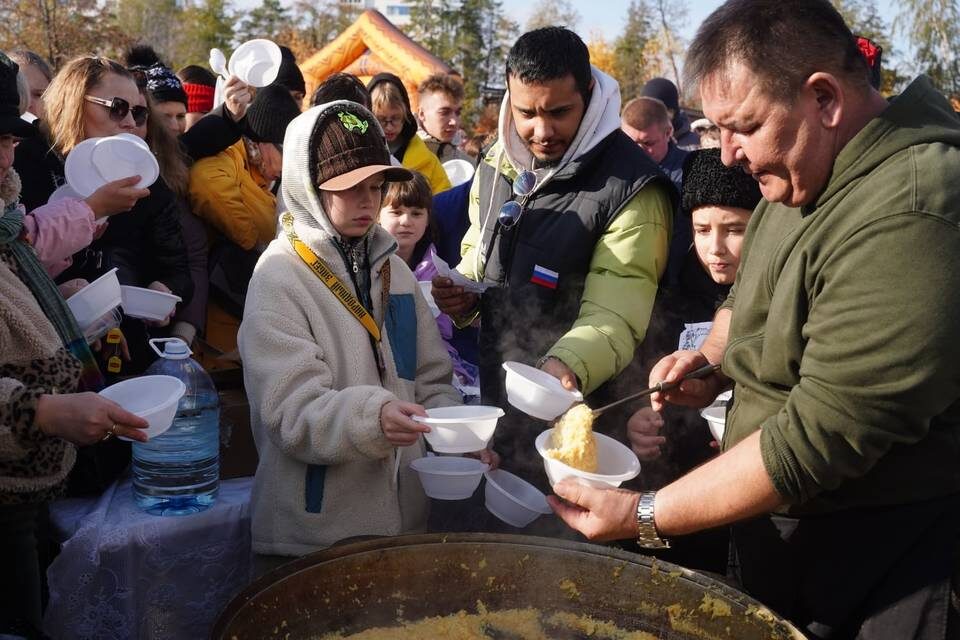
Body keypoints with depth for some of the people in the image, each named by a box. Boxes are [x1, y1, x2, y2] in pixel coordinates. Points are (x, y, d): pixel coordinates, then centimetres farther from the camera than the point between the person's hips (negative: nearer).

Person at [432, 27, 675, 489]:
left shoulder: (632, 189, -19)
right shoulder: (495, 168, 3)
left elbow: (613, 316, -24)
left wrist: (567, 365, -44)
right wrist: (462, 292, -4)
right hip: (492, 403, 7)